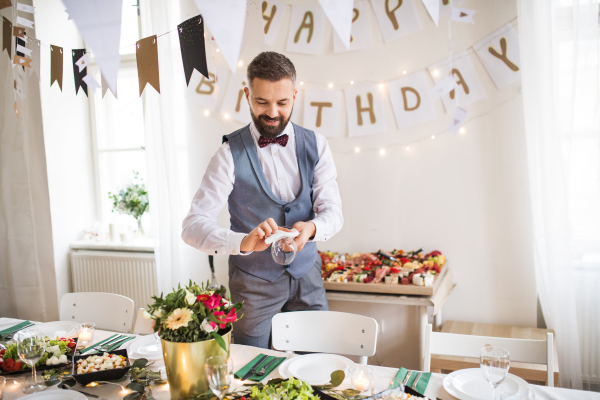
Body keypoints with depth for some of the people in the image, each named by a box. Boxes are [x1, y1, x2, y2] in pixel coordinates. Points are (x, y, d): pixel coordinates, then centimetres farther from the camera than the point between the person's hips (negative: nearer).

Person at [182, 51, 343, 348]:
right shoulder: (230, 154, -13)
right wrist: (243, 242, -38)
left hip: (307, 274, 3)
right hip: (253, 280, -2)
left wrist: (312, 228, -29)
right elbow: (193, 226, -19)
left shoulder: (316, 146, -3)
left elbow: (332, 211, -6)